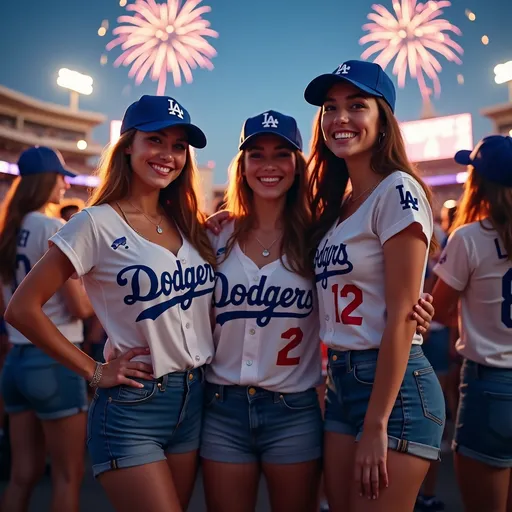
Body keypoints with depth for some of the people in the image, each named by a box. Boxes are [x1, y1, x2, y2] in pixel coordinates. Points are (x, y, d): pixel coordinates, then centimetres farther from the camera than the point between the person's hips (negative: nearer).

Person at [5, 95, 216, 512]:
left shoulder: (188, 225, 7)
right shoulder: (98, 224, -11)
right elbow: (23, 309, -11)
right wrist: (94, 371, -10)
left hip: (194, 399, 6)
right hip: (132, 407, -6)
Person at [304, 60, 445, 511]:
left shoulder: (398, 191, -12)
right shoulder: (334, 205, 12)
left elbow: (400, 317, -16)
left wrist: (376, 426, -17)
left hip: (395, 387, -7)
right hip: (342, 383, 8)